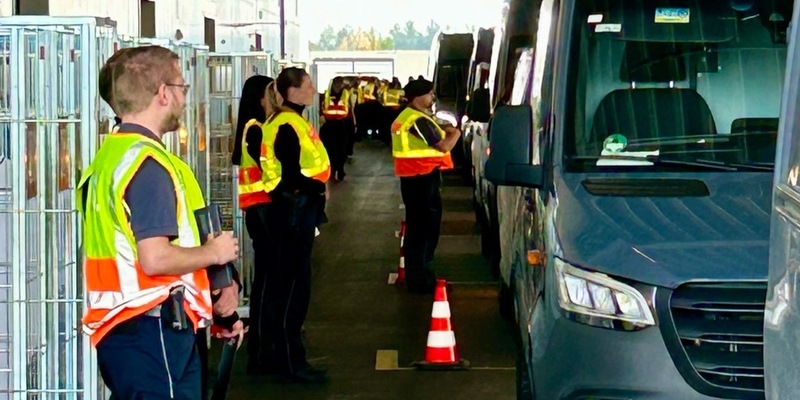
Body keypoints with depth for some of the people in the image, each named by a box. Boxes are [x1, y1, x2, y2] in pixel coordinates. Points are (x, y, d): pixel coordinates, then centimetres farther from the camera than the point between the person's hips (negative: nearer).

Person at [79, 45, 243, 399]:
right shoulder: (148, 163, -15)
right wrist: (214, 253, -7)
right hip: (154, 330, -10)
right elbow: (155, 258, -25)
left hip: (118, 328, 10)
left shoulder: (109, 157, 16)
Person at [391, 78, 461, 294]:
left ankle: (416, 275, 26)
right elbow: (443, 146, -20)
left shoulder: (406, 116, 13)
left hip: (412, 177, 10)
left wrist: (442, 131, 9)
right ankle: (421, 280, 2)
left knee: (416, 227, 17)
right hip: (423, 178, -10)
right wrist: (455, 133, -3)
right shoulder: (419, 120, -19)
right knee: (426, 228, -3)